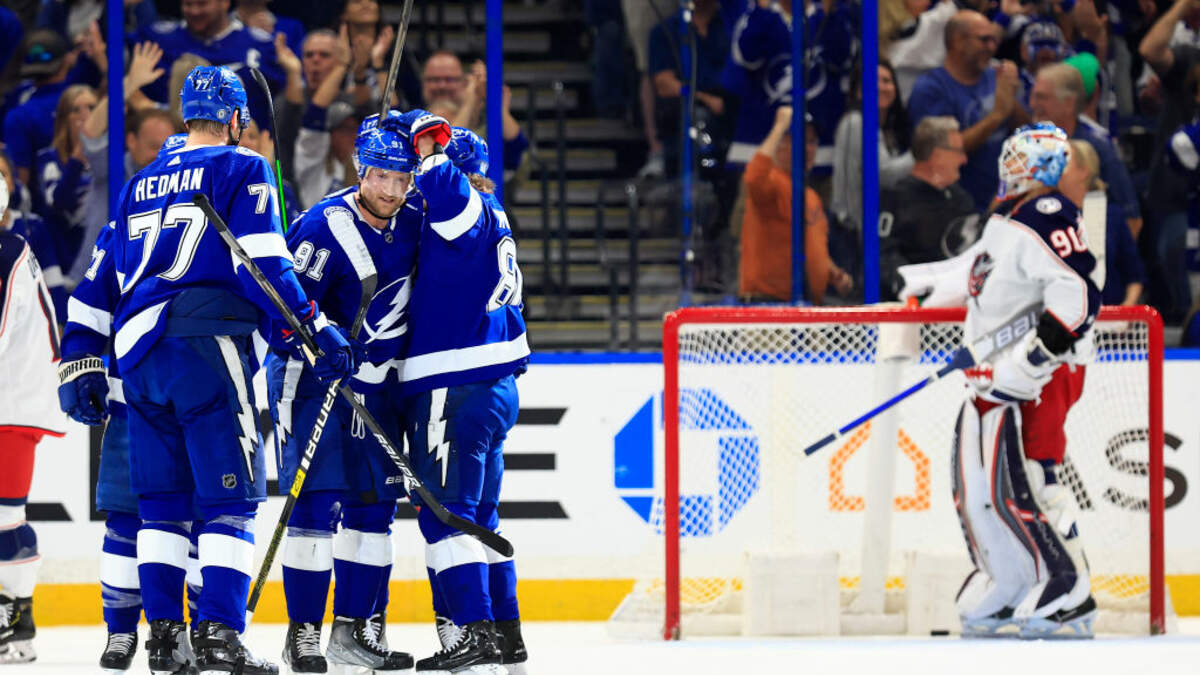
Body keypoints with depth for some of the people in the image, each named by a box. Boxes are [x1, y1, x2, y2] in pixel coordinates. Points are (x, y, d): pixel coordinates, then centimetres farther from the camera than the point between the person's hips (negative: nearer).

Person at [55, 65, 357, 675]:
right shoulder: (242, 170, 3)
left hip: (138, 350, 6)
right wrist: (315, 332, -8)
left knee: (163, 501, 12)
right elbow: (263, 265, -9)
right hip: (206, 347, -6)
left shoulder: (140, 185, 23)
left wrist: (83, 368, 28)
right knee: (230, 494, -7)